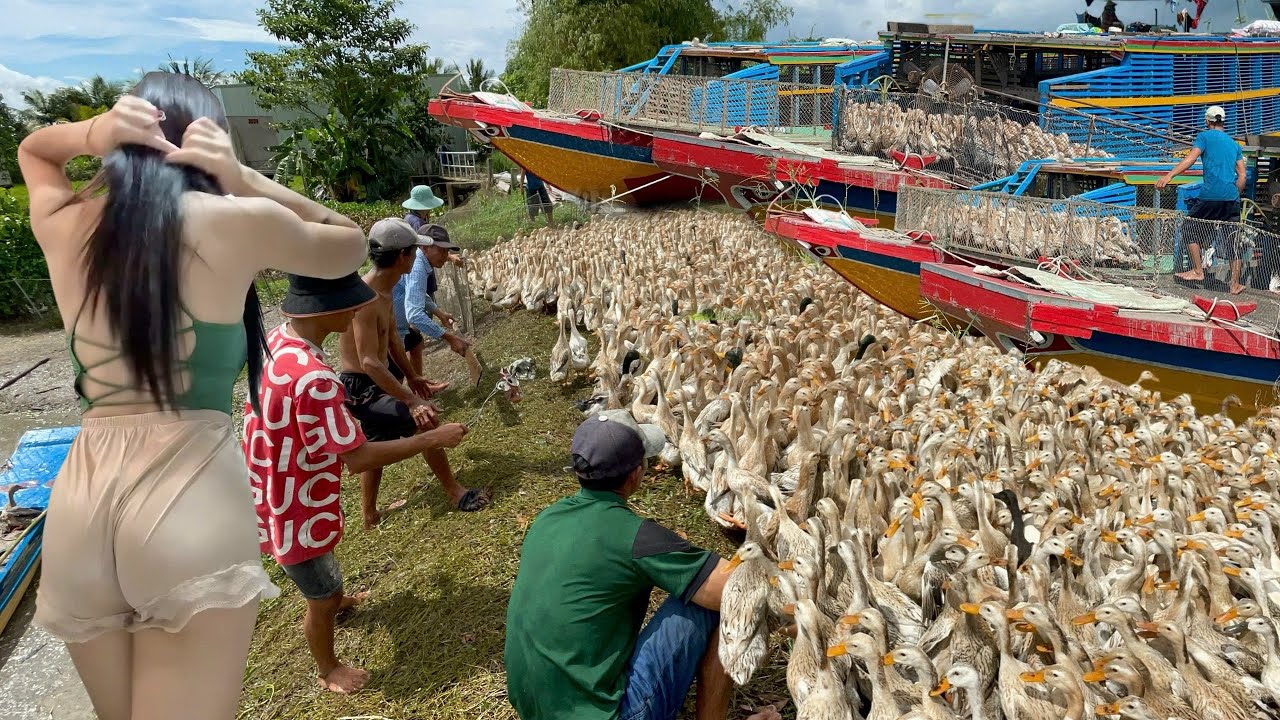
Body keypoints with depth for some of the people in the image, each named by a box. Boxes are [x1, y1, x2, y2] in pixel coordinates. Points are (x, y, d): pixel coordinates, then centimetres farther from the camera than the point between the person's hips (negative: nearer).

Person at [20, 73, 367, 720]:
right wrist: (243, 179, 7)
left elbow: (31, 148, 35)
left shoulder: (62, 224, 11)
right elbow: (349, 246, 18)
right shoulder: (236, 222, -1)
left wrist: (91, 134, 12)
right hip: (193, 496, -5)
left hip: (79, 498, 6)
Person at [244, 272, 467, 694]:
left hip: (278, 490, 9)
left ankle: (336, 599, 66)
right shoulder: (311, 377, -38)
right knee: (320, 599, 16)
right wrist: (432, 440, -26)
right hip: (294, 506, -9)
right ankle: (328, 671, 41)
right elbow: (358, 459, -33)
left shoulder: (278, 339, -7)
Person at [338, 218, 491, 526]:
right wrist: (412, 400, -38)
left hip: (374, 384, 10)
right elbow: (370, 362, -35)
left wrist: (412, 377, 23)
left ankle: (370, 516, 40)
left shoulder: (384, 290, 2)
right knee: (424, 421, -13)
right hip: (361, 390, -10)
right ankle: (456, 494, 3)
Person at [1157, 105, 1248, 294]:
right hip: (1232, 198, 5)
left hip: (1210, 195, -5)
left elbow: (1190, 159, -12)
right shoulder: (1234, 143, 22)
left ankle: (1198, 271, 4)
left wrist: (1169, 176, -21)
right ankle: (1235, 284, 9)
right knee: (1232, 240, 7)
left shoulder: (1205, 136, 6)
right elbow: (1242, 175, 16)